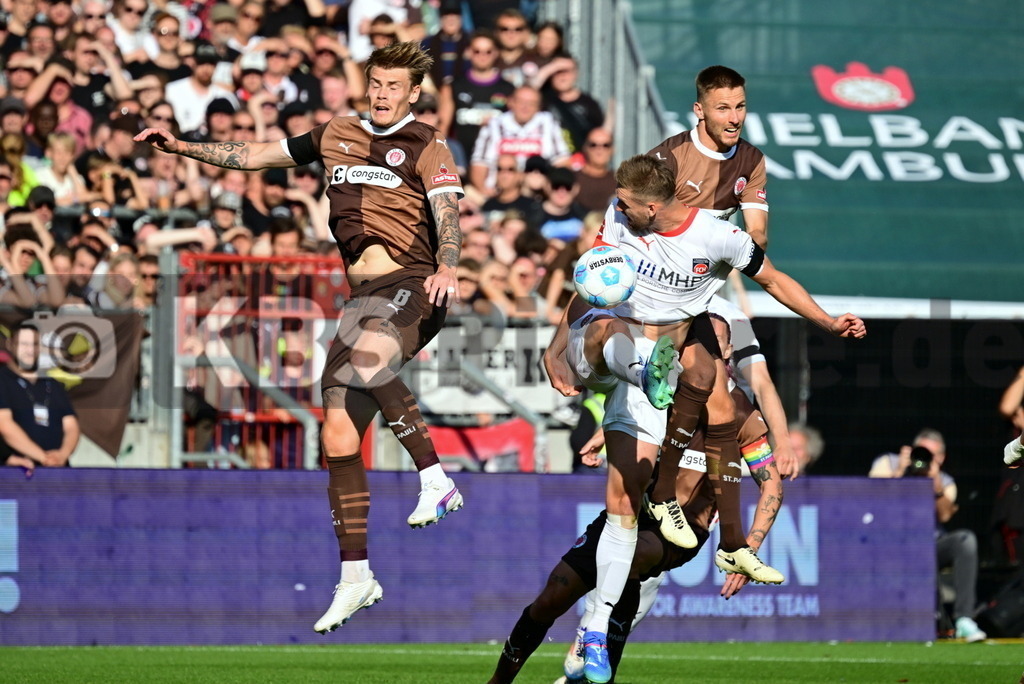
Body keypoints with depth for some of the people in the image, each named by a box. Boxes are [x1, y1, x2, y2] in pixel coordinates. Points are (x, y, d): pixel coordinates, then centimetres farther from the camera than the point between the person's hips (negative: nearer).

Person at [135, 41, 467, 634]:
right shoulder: (338, 136, 19)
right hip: (364, 296, 6)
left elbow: (448, 213, -12)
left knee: (366, 357, -40)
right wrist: (181, 147, 20)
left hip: (412, 288, -6)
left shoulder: (426, 148, 3)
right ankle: (356, 578, 5)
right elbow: (255, 156, 26)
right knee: (338, 439, -2)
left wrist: (448, 268, -31)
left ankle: (435, 479, -30)